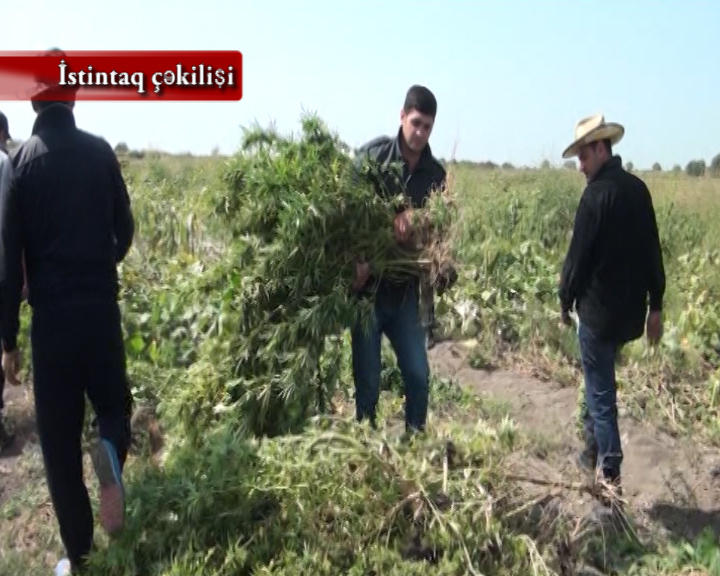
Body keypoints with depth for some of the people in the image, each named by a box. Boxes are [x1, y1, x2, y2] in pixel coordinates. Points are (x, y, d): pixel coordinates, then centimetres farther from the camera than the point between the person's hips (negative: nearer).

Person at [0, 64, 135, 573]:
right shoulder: (101, 152, 1)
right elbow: (125, 231, 6)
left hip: (51, 316, -1)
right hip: (103, 309, 2)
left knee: (59, 439, 9)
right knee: (113, 403, 21)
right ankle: (111, 454, -14)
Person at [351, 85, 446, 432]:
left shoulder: (435, 173, 4)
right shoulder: (374, 154, -7)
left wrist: (411, 218, -19)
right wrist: (358, 261, -23)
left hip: (405, 289, 3)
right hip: (367, 286, -3)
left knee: (418, 375, 6)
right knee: (368, 380, 4)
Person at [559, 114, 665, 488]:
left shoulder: (597, 193, -16)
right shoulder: (639, 188, 6)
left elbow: (579, 254, -13)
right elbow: (653, 250, 9)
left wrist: (566, 300, 1)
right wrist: (655, 305, 15)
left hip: (599, 309, -7)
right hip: (631, 309, 7)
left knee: (600, 392, 3)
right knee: (599, 380, 24)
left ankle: (610, 472, 9)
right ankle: (593, 448, 34)